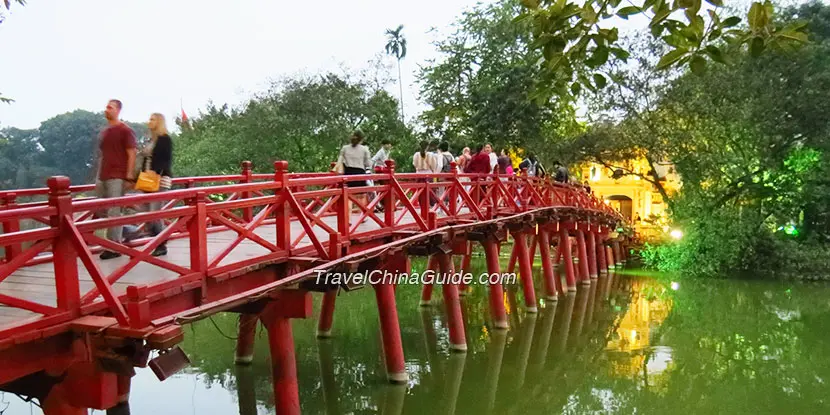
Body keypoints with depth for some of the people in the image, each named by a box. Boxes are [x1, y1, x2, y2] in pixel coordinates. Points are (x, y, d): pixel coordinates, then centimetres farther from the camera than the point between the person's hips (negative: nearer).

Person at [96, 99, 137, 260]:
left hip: (117, 178, -8)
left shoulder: (125, 130, -5)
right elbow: (102, 155, 21)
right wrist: (98, 178, 18)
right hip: (103, 177, 8)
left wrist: (129, 177, -15)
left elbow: (131, 154, -9)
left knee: (114, 212, -8)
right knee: (104, 211, 10)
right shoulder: (104, 132, 17)